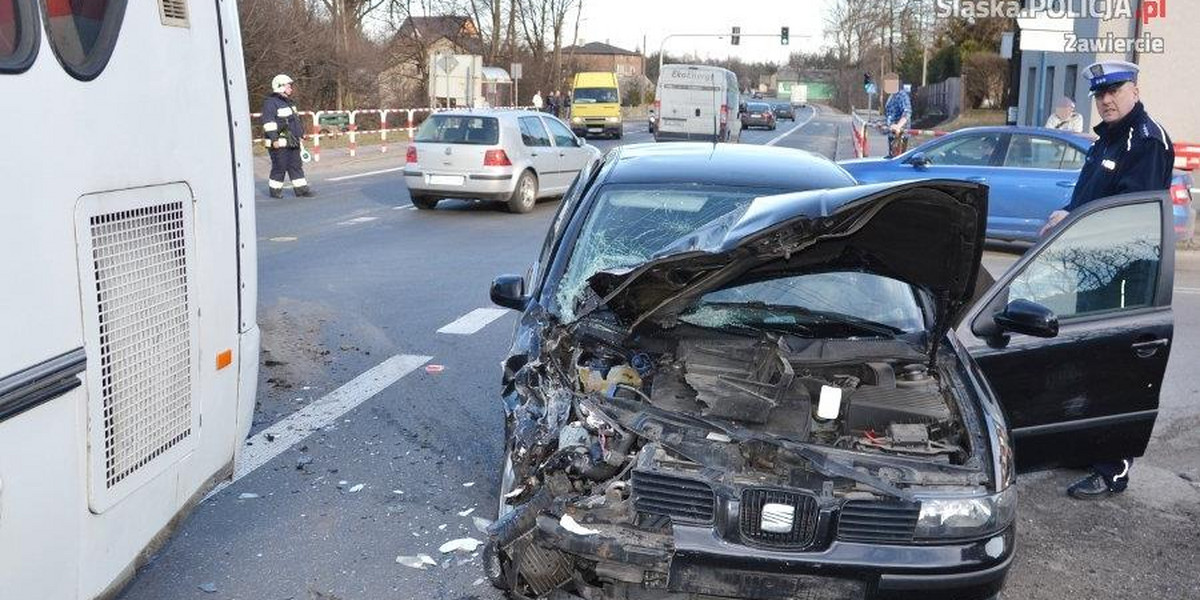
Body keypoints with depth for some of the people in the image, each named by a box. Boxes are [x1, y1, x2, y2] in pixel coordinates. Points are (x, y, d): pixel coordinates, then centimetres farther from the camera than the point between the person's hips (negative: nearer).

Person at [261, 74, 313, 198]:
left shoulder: (289, 102, 18)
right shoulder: (271, 102, -12)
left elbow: (295, 120, 28)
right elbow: (269, 122, -19)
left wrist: (300, 133, 27)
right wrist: (274, 139, -23)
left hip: (292, 142, 9)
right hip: (279, 143, -9)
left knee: (296, 165, 9)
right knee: (280, 167, -4)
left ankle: (301, 189, 13)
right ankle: (275, 190, 8)